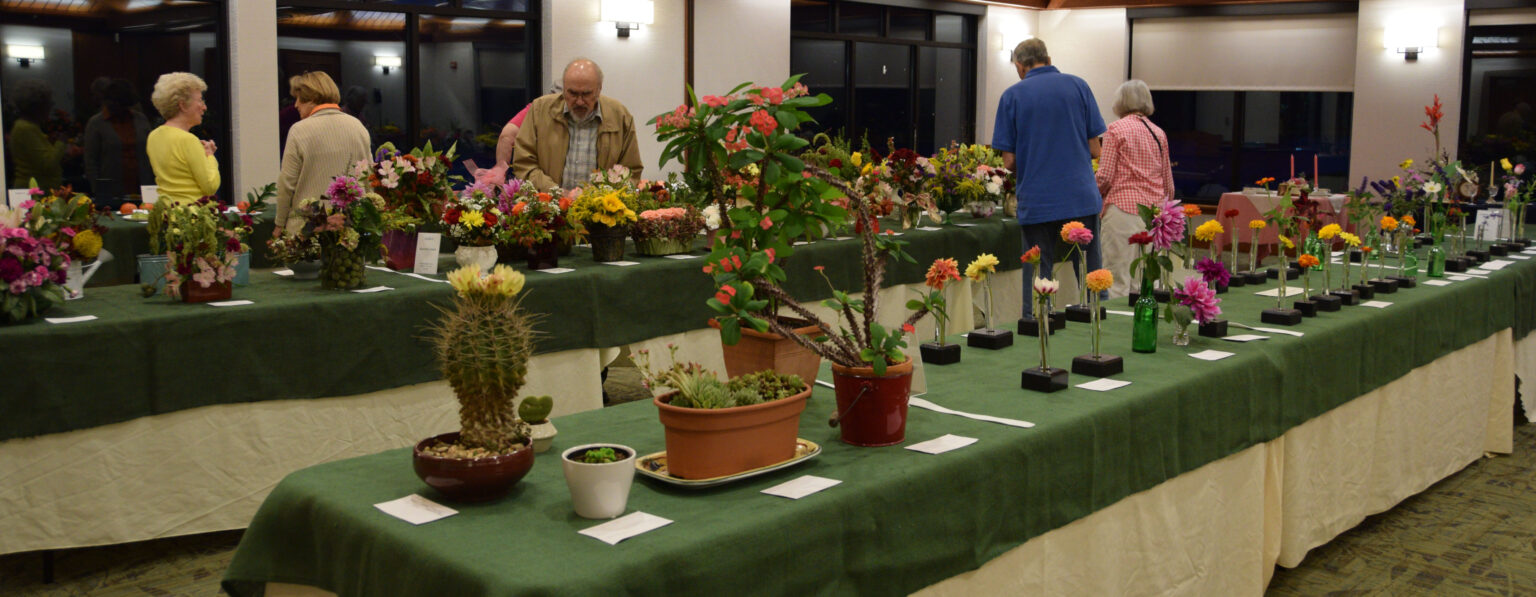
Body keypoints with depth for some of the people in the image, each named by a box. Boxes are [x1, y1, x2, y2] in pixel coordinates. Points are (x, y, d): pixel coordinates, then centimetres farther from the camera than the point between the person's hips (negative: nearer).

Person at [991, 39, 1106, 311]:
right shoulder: (1077, 86, 3)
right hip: (1081, 197, 1)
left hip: (1036, 204, -1)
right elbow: (1094, 149, 3)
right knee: (1091, 280, 8)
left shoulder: (1012, 96, 0)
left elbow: (1009, 161, -1)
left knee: (1037, 277, 6)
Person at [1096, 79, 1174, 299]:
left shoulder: (1116, 129, -2)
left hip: (1124, 208, -5)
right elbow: (1169, 183, 16)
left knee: (1118, 281, -4)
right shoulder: (1159, 133, 13)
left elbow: (1105, 177, -6)